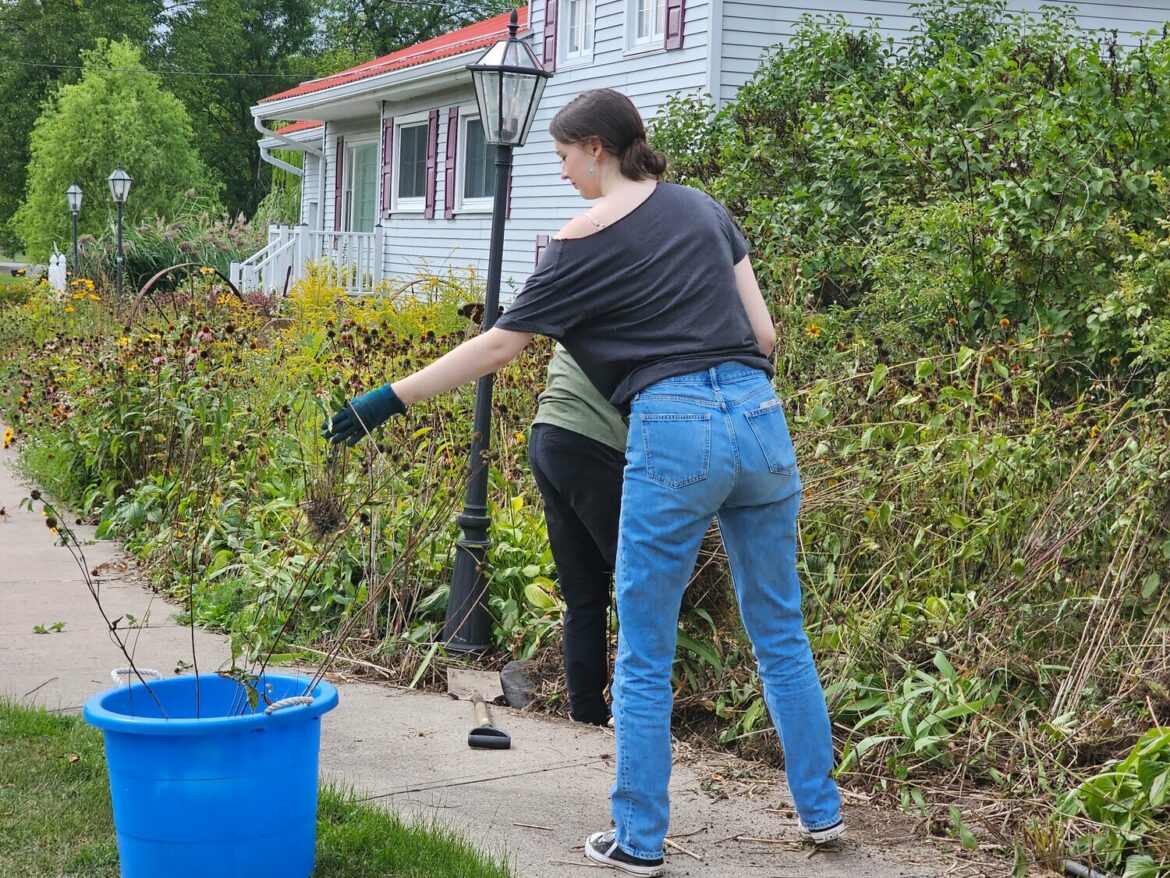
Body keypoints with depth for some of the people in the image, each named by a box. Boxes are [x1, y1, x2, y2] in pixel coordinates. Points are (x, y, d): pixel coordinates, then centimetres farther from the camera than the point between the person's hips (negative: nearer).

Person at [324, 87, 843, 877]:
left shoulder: (586, 240, -1)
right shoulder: (701, 207, 15)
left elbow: (498, 345, 0)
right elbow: (763, 332, 11)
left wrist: (386, 402, 4)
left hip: (675, 432, -5)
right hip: (760, 416, 6)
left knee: (644, 657, 8)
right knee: (782, 636, 18)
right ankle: (821, 810, 25)